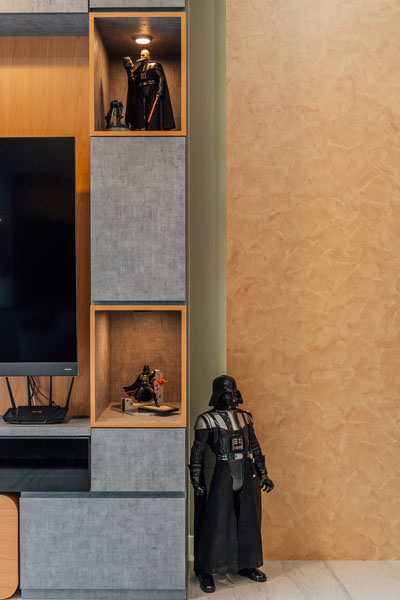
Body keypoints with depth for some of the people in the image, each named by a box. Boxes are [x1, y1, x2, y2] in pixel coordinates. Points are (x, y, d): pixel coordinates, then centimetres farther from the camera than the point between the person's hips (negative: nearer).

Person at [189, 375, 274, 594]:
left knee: (248, 520, 12)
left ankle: (246, 565, 29)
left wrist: (263, 474, 12)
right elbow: (197, 453, -6)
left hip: (246, 476, 6)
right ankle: (205, 571, 11)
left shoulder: (244, 417, 7)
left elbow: (255, 447, 14)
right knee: (216, 521, -3)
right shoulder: (207, 420, -9)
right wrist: (197, 483, -8)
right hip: (223, 475, -5)